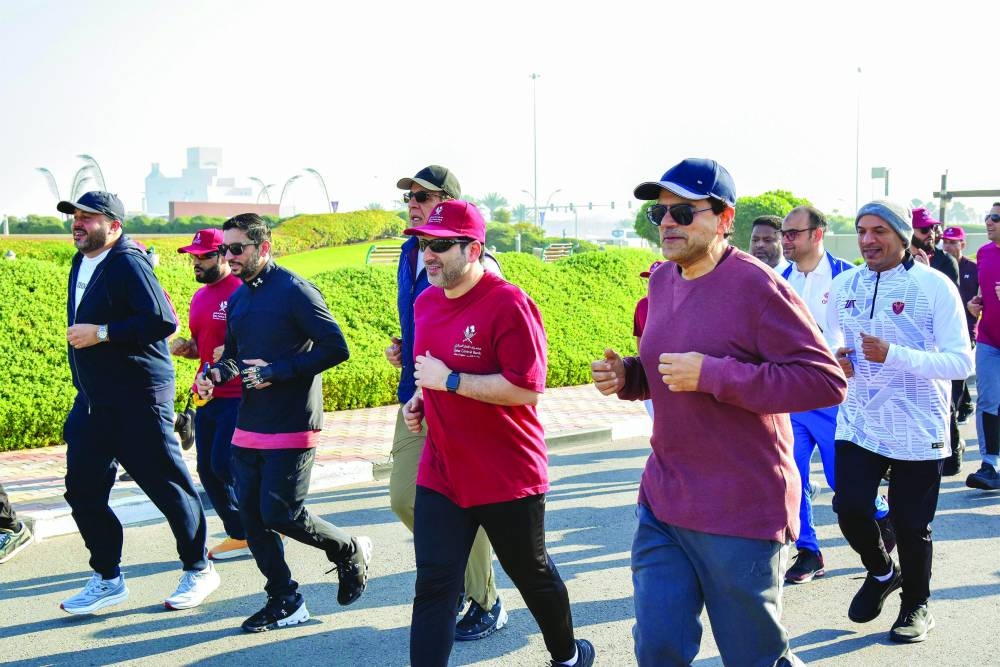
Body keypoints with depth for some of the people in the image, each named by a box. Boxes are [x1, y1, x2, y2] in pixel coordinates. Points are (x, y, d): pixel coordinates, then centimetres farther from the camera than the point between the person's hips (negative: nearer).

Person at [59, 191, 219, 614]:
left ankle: (198, 570, 18)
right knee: (83, 489, 7)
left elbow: (162, 321, -24)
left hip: (139, 399, -9)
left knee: (166, 485, 1)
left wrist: (101, 333, -22)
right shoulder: (82, 264, 14)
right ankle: (108, 579, 21)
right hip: (92, 400, 9)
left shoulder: (127, 264, -14)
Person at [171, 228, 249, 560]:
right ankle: (240, 535, 21)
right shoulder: (199, 297, 16)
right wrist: (185, 347, 6)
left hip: (237, 396, -9)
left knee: (224, 464, -11)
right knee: (208, 470, 8)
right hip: (207, 396, 9)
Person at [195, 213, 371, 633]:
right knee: (252, 517, 7)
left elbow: (336, 348, -16)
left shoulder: (294, 291, -12)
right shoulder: (238, 298, 12)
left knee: (281, 514, -9)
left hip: (292, 427, -8)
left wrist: (277, 371, -20)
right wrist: (216, 373, -1)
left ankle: (350, 552, 18)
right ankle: (284, 602, 21)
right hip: (248, 426, 8)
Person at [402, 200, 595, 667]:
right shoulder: (425, 302, 7)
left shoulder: (508, 304, -18)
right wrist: (421, 400, 5)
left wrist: (450, 381, -22)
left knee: (531, 575, 16)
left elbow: (526, 387, -24)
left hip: (509, 478, -5)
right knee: (433, 588, 0)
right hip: (440, 475, 5)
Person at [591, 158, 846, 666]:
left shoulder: (754, 284, -16)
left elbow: (826, 380, -21)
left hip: (741, 511, -6)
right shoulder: (662, 280, 8)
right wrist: (626, 376, -1)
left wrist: (712, 374, -25)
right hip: (662, 502, 7)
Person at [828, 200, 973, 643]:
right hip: (858, 423, 4)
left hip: (917, 429, -3)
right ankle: (881, 573, 28)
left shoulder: (934, 286, -11)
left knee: (911, 524, 6)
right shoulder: (844, 285, 4)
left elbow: (961, 361, -15)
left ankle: (916, 606, 32)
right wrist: (837, 357, -6)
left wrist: (893, 355, -27)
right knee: (850, 508, -6)